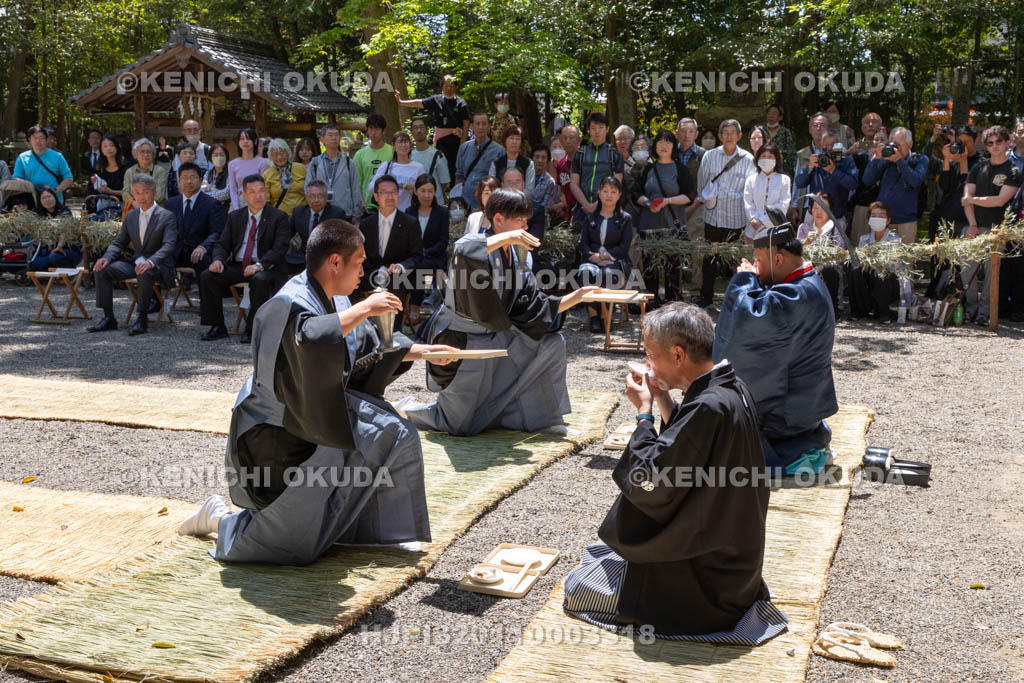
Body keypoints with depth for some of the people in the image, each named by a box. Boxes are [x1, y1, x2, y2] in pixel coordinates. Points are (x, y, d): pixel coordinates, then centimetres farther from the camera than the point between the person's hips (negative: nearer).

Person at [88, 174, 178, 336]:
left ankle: (142, 319, -27)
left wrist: (150, 262, -39)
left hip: (158, 265, -6)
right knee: (102, 269, -12)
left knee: (144, 273, -39)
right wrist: (106, 257, -10)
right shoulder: (130, 216, 12)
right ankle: (108, 318, -9)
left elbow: (169, 245, -20)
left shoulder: (167, 216, -7)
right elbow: (119, 243, 14)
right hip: (136, 263, 6)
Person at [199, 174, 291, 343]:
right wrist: (218, 260, -11)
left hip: (266, 268, -4)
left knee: (260, 279, -38)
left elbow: (279, 248, -10)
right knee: (207, 276, -17)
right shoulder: (235, 216, 15)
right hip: (237, 266, 5)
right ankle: (217, 327, -7)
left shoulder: (279, 217, 0)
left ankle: (252, 329, -24)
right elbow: (222, 244, 13)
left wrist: (260, 265, -26)